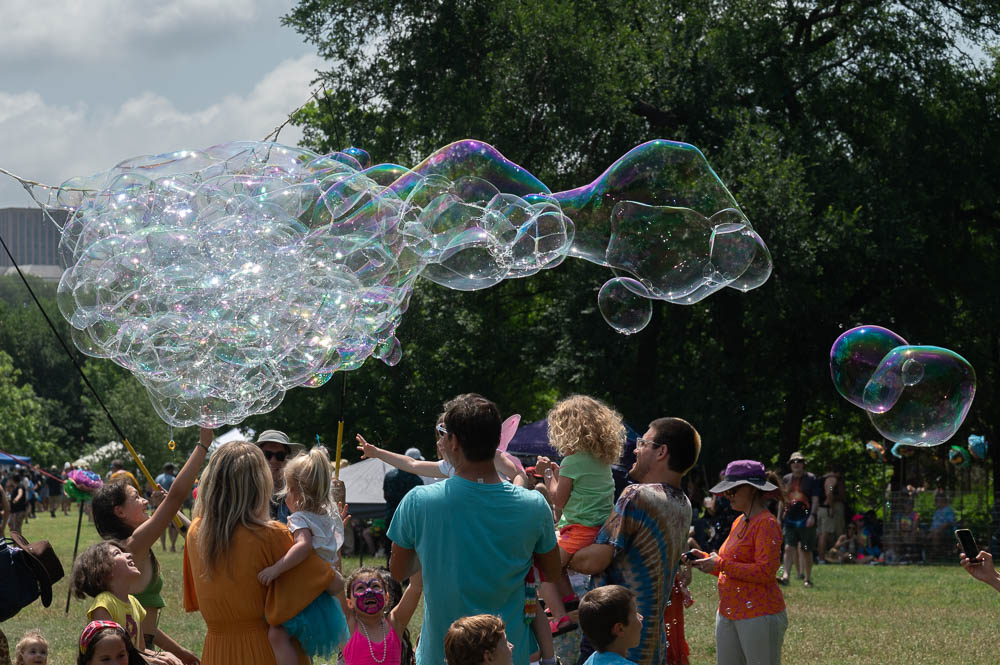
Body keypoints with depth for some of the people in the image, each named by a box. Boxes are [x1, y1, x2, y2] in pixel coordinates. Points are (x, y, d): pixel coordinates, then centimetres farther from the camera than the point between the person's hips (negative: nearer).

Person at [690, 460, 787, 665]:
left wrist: (720, 565, -18)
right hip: (728, 614, 9)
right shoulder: (739, 522, 15)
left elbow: (765, 572, -20)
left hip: (759, 615, -9)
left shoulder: (766, 524, -12)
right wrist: (704, 558, 5)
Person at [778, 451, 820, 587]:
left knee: (806, 550, 2)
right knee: (789, 548, -9)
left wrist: (812, 515, -17)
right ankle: (786, 576, -15)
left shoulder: (811, 479, 0)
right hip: (790, 519, 3)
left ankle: (808, 578, 12)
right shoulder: (786, 479, 12)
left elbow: (815, 499, -4)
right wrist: (779, 517, 14)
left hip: (806, 520, -3)